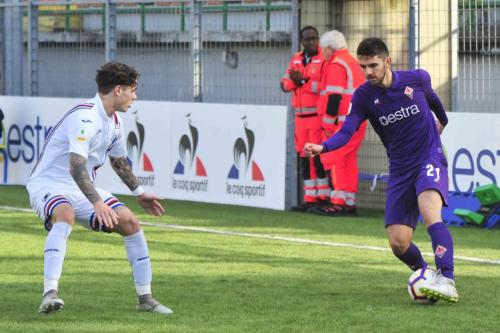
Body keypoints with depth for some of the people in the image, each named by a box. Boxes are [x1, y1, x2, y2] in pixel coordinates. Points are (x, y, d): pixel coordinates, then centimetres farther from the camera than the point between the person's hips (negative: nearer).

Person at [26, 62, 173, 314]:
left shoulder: (115, 122, 6)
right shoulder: (85, 117, -24)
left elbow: (118, 160, 25)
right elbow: (76, 166, -34)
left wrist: (139, 193, 34)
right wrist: (97, 203, -43)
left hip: (82, 188, 9)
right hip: (48, 185, -9)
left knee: (130, 223, -3)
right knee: (65, 215, -40)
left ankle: (145, 298, 8)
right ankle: (50, 293, -48)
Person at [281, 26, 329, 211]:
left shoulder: (324, 60, -7)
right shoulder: (296, 59, 15)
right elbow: (285, 84, 10)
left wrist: (304, 81, -17)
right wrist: (294, 81, -10)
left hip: (318, 115, -7)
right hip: (301, 116, 7)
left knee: (319, 156, -8)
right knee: (304, 157, 8)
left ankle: (323, 197, -4)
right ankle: (309, 198, 13)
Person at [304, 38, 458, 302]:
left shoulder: (417, 79, -4)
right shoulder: (363, 96, -4)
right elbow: (347, 131, -14)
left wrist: (442, 121, 39)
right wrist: (322, 147, -34)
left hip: (430, 160, -3)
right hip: (400, 170, 3)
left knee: (430, 214, -32)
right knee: (399, 243, -6)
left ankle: (446, 281, -40)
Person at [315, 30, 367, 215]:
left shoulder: (336, 65, -10)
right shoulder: (353, 64, 21)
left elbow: (334, 97, -17)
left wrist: (328, 124, -14)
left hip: (343, 122, -9)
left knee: (333, 158, -9)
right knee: (349, 160, 12)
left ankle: (338, 202, -15)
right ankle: (350, 203, 13)